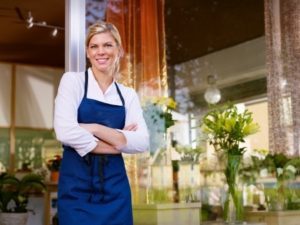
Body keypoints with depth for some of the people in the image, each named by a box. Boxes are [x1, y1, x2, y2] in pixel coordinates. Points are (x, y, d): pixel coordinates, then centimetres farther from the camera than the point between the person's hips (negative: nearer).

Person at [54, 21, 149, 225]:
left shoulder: (128, 95, 8)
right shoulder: (72, 81, -1)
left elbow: (142, 143, -5)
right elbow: (66, 132, -15)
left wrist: (95, 129, -15)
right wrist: (119, 141, -9)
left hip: (115, 189, 3)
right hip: (77, 188, -3)